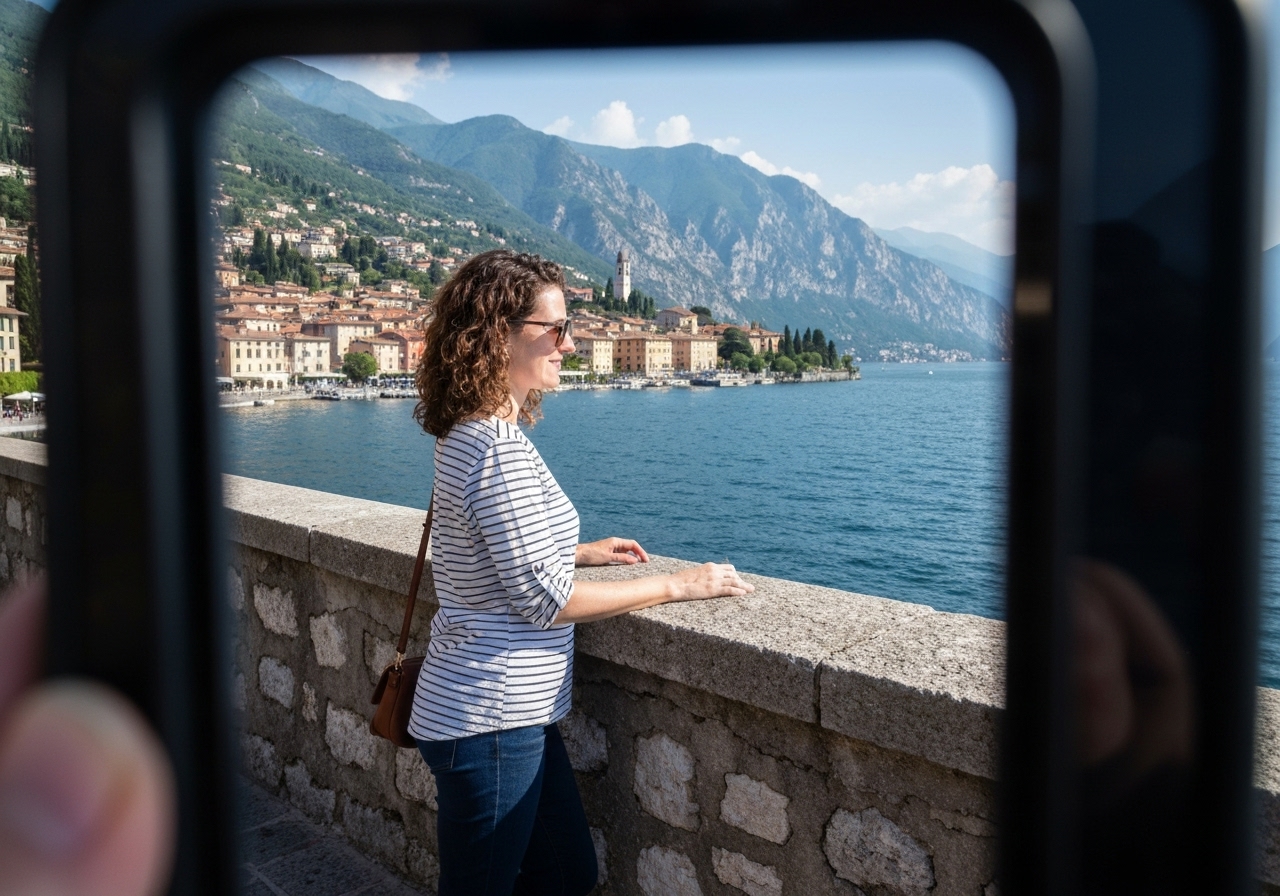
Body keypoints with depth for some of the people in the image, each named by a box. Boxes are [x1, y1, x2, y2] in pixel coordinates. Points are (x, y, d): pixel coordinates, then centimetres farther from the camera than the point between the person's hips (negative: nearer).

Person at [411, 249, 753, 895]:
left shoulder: (467, 434, 7)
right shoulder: (498, 449, -24)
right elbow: (544, 598, -22)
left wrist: (581, 552, 17)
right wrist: (673, 586, -13)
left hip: (511, 711, 9)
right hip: (490, 720, -9)